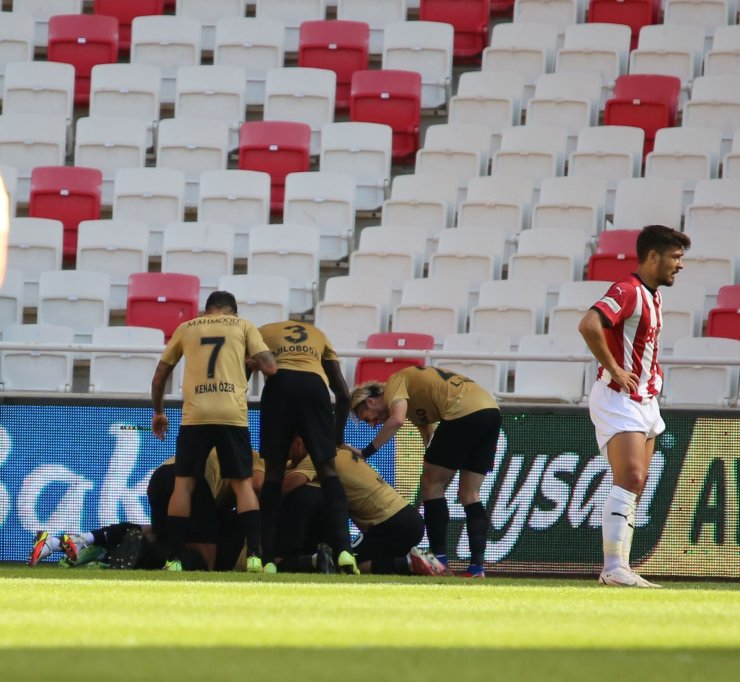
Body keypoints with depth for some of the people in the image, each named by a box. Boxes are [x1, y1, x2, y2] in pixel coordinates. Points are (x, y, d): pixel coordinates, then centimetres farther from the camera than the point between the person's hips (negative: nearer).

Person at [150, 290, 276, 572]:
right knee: (243, 483, 8)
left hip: (195, 414, 0)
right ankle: (254, 555, -4)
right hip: (232, 414, 0)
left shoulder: (186, 328, 19)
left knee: (183, 483, 6)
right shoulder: (243, 326, 14)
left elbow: (159, 375, 22)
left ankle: (173, 559, 1)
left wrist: (158, 412, 35)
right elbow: (269, 368, 4)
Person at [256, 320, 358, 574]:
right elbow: (343, 394, 31)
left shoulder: (262, 333, 33)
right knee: (327, 469, 7)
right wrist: (338, 436, 41)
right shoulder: (318, 335, 36)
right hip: (314, 385, 1)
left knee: (274, 472, 8)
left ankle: (268, 559, 1)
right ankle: (344, 550, -10)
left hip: (279, 383, -1)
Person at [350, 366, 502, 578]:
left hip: (464, 411, -9)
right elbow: (428, 434, 27)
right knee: (470, 494, 13)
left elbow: (397, 419, -14)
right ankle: (477, 566, 5)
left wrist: (365, 452, -9)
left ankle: (439, 559, 1)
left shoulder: (396, 381, 5)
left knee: (431, 484, 4)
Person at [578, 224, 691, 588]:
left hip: (644, 401, 10)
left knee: (634, 487, 8)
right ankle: (614, 568, -24)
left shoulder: (652, 296, 17)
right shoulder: (627, 291, -14)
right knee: (629, 478, -20)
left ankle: (618, 569, 10)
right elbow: (589, 325, -30)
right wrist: (613, 370, -23)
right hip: (618, 397, -10)